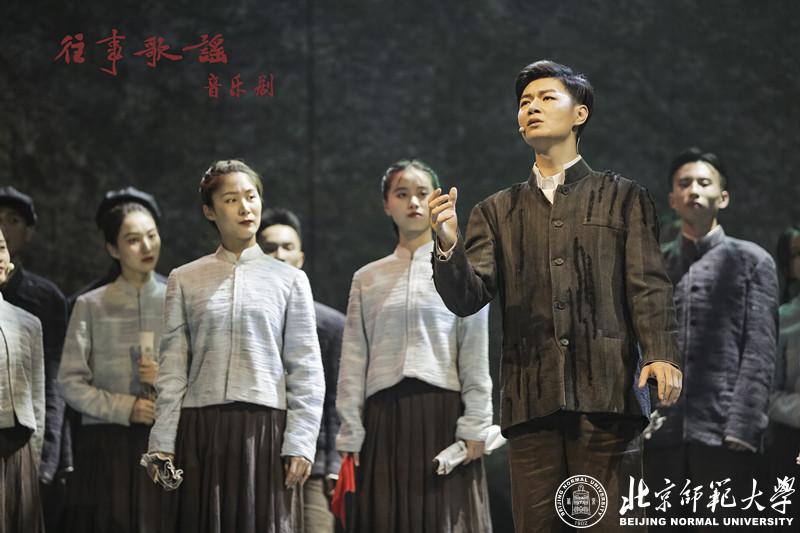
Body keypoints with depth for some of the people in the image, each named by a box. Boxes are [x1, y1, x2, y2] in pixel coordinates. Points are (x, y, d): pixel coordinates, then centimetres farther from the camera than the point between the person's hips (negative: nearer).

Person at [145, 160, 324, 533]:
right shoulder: (184, 280, 9)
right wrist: (162, 442, -1)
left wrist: (300, 443, -5)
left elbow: (306, 372, 4)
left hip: (265, 428, -1)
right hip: (203, 428, 1)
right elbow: (171, 369, 6)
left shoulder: (289, 280, 7)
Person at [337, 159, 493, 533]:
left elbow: (476, 354, 1)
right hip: (384, 415, 2)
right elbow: (353, 362, 9)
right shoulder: (367, 279, 12)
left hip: (443, 409, -2)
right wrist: (350, 434, 3)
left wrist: (474, 426, -6)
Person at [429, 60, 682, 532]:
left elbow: (649, 284, 4)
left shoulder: (624, 198, 15)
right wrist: (449, 246, -12)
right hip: (531, 399, 2)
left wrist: (661, 353, -13)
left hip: (607, 391, -2)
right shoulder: (498, 212, 20)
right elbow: (467, 298, 9)